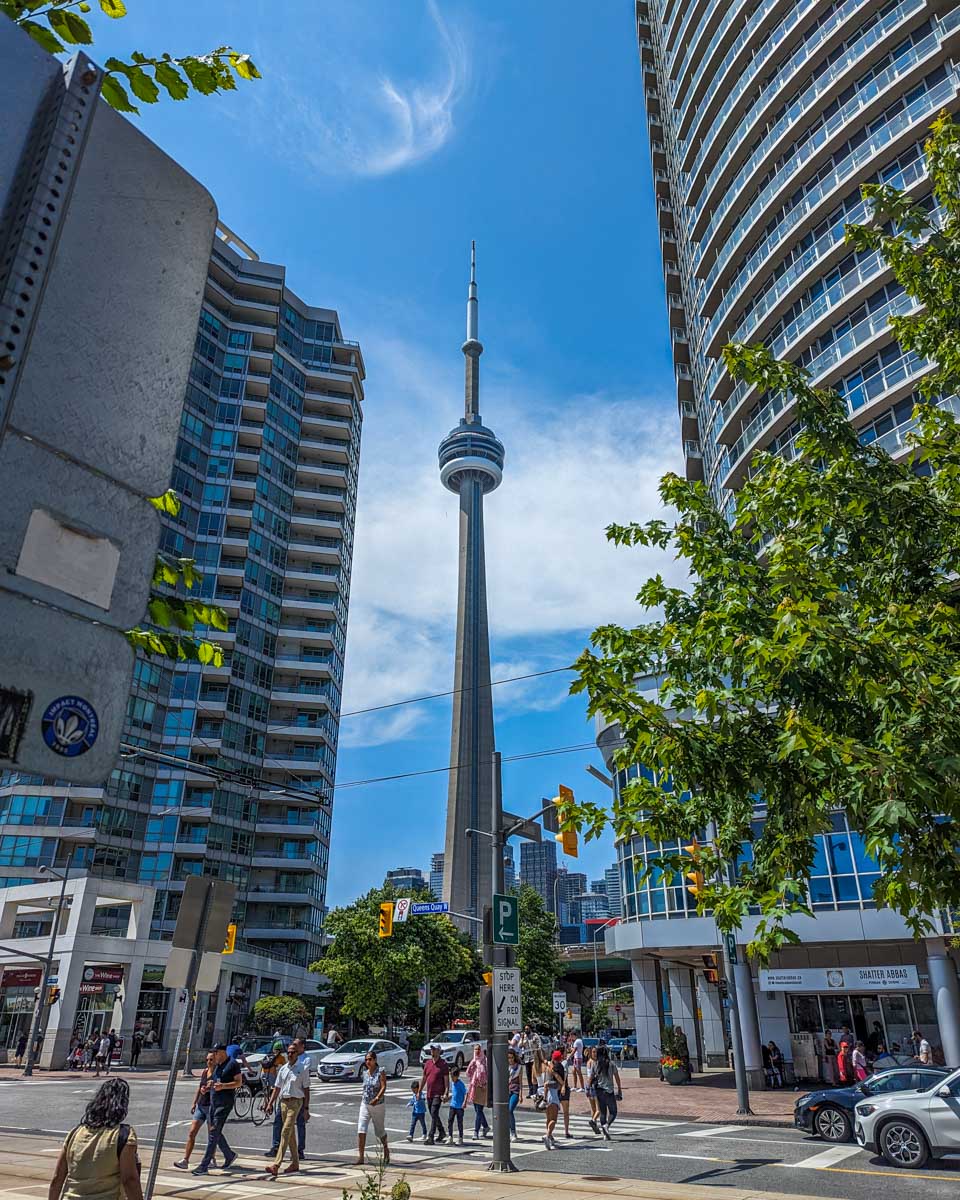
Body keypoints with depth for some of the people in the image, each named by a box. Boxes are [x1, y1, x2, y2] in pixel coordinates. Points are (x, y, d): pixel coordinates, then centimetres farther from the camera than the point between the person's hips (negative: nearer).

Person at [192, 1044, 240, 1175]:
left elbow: (239, 1082, -12)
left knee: (214, 1132, -10)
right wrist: (211, 1084, 5)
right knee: (213, 1130, 12)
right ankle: (229, 1155, 28)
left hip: (225, 1102, -9)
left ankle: (204, 1165, -8)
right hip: (213, 1100, 9)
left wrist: (222, 1086, -23)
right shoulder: (217, 1065, 16)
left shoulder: (233, 1064, -9)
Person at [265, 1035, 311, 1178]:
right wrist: (270, 1103, 6)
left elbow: (306, 1090, -5)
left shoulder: (303, 1069, -5)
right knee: (290, 1134, 12)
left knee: (285, 1133, -14)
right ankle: (295, 1163, 21)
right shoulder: (283, 1069, 11)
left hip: (296, 1102, -6)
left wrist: (306, 1109, -8)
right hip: (283, 1101, 6)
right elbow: (277, 1088, 15)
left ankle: (276, 1164, -18)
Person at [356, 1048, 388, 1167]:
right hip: (365, 1105, 4)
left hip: (378, 1105, -4)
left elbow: (383, 1087, -18)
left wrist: (377, 1098, -31)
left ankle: (386, 1149, 37)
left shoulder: (381, 1072, -10)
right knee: (361, 1130, -11)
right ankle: (360, 1157, -8)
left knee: (379, 1130, 11)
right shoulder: (365, 1073, 6)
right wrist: (363, 1096, 12)